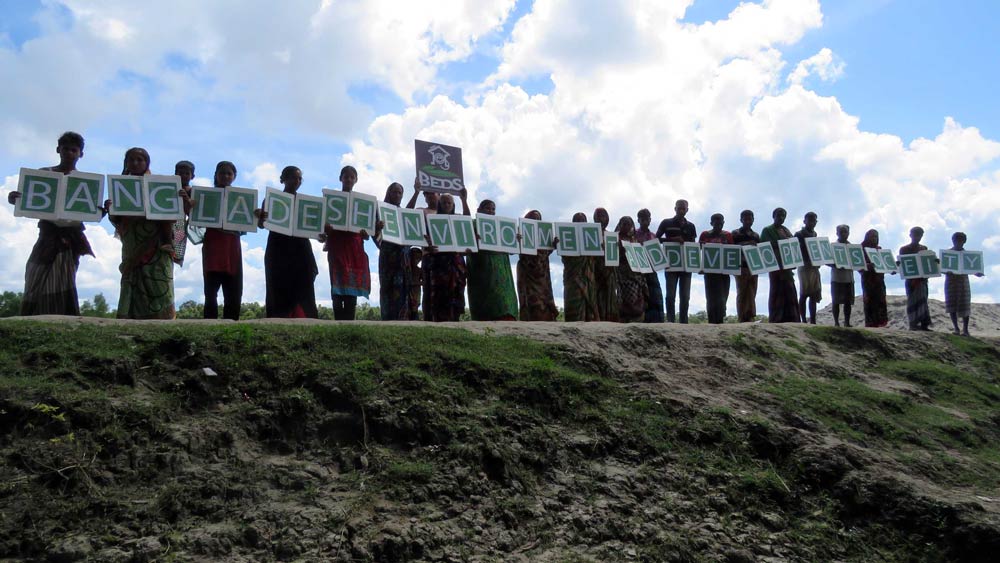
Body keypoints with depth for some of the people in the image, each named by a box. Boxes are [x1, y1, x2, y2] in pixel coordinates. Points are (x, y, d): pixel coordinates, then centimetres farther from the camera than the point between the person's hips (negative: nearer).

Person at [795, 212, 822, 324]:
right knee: (804, 294, -6)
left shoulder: (814, 234, 18)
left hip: (814, 267, 6)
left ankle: (813, 320, 7)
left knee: (814, 295, 5)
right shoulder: (799, 234, -2)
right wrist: (806, 260, -23)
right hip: (804, 267, -6)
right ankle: (804, 320, -5)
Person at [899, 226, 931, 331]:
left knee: (922, 301, 2)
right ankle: (914, 324, -11)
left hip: (922, 278, 4)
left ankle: (924, 325, -1)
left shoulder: (924, 248, 15)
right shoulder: (904, 249, 3)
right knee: (914, 301, -8)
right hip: (911, 278, -4)